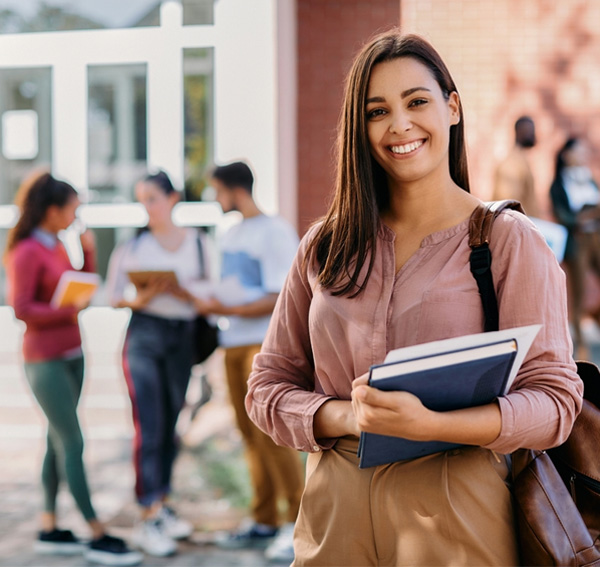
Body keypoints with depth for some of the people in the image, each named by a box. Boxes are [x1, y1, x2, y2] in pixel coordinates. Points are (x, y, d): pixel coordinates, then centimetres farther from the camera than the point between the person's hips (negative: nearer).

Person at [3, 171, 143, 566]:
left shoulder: (57, 247, 11)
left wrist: (89, 252, 4)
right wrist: (70, 311, -19)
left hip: (71, 355, 9)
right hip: (46, 360, -9)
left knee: (58, 442, 11)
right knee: (73, 444, -7)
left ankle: (49, 530, 19)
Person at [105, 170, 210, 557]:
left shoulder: (196, 242, 6)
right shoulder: (134, 245, 1)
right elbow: (114, 294, 2)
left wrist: (183, 292, -13)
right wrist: (139, 299, -18)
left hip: (183, 336, 3)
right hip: (144, 335, -3)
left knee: (171, 426, 10)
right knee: (149, 428, -7)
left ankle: (163, 505, 24)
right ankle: (148, 519, -4)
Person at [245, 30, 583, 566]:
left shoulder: (509, 240, -5)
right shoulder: (326, 246, 6)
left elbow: (555, 399, -11)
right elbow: (267, 386, 7)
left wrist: (428, 424, -25)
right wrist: (345, 417, -13)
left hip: (456, 516, -3)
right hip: (336, 515, 3)